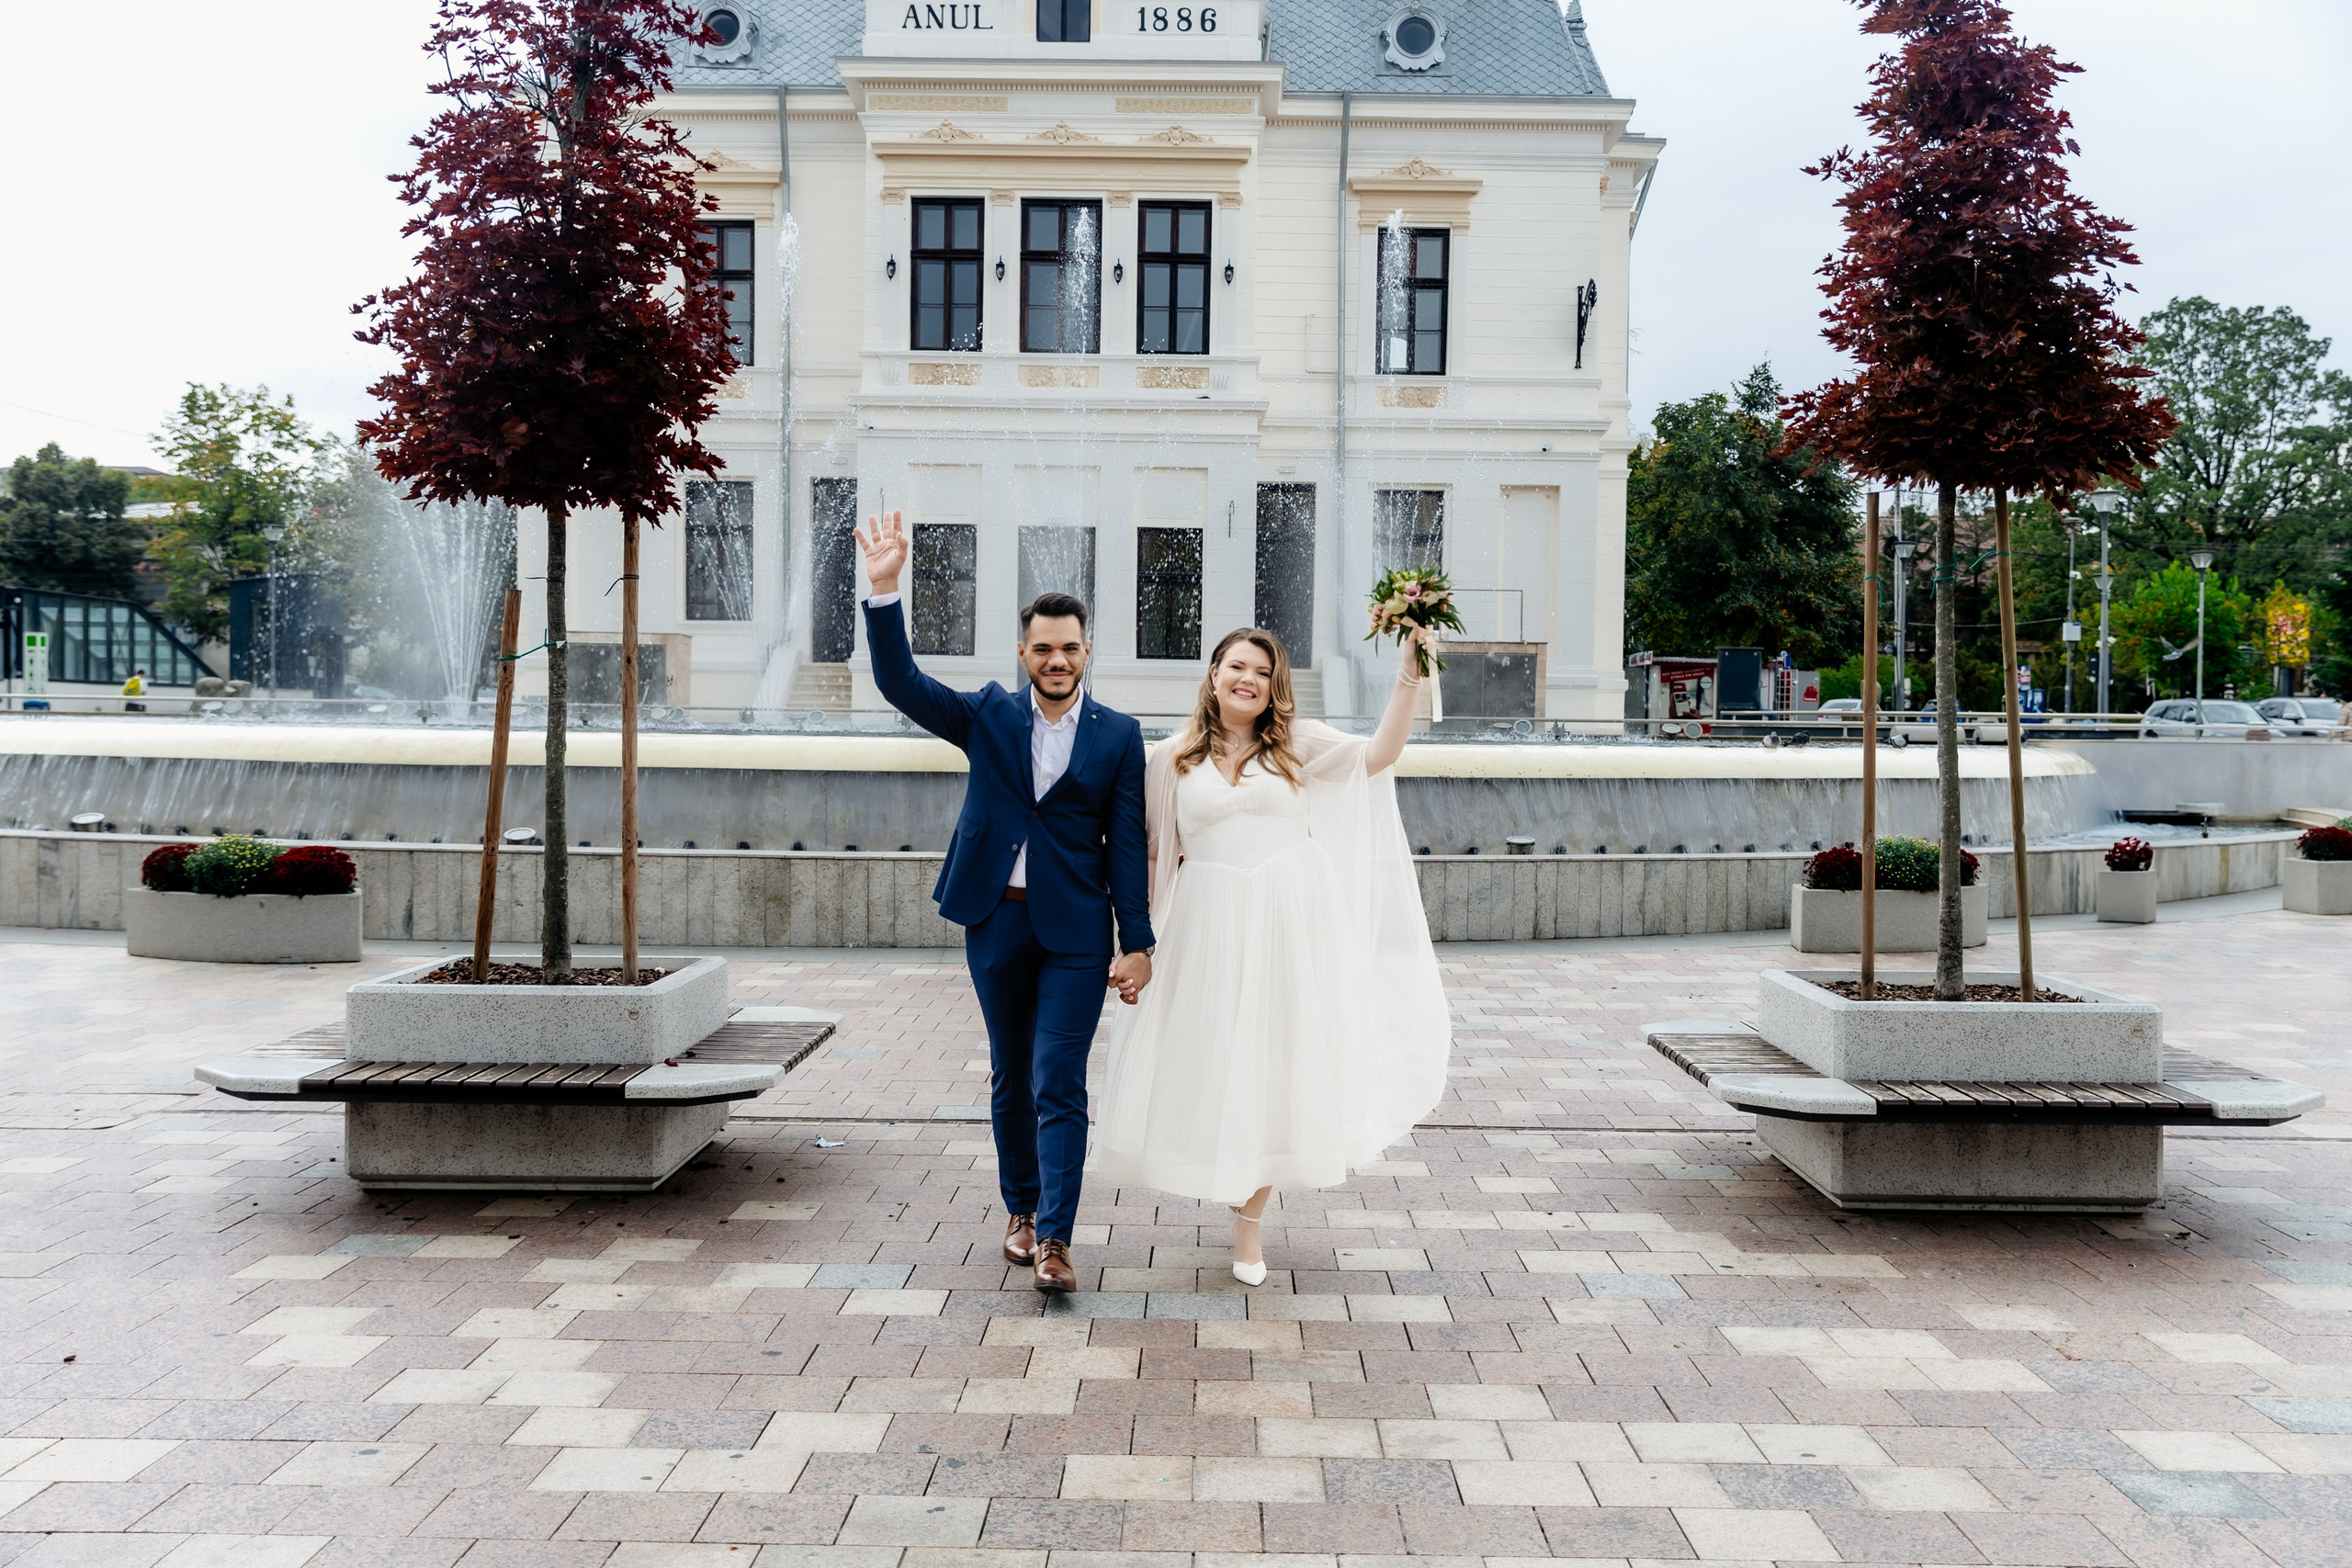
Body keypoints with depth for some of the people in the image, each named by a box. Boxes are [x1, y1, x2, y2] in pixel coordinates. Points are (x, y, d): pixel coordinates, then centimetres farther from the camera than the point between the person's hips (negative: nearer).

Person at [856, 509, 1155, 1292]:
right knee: (1010, 1079, 14)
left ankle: (1054, 1240, -6)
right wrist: (884, 589, -17)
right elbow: (899, 681, -5)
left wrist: (1137, 943, -5)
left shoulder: (1118, 735, 1)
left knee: (1060, 1085, -7)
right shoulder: (989, 716, 5)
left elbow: (1126, 843, -1)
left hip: (1075, 931, -2)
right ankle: (1021, 1209, 30)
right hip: (996, 921, 2)